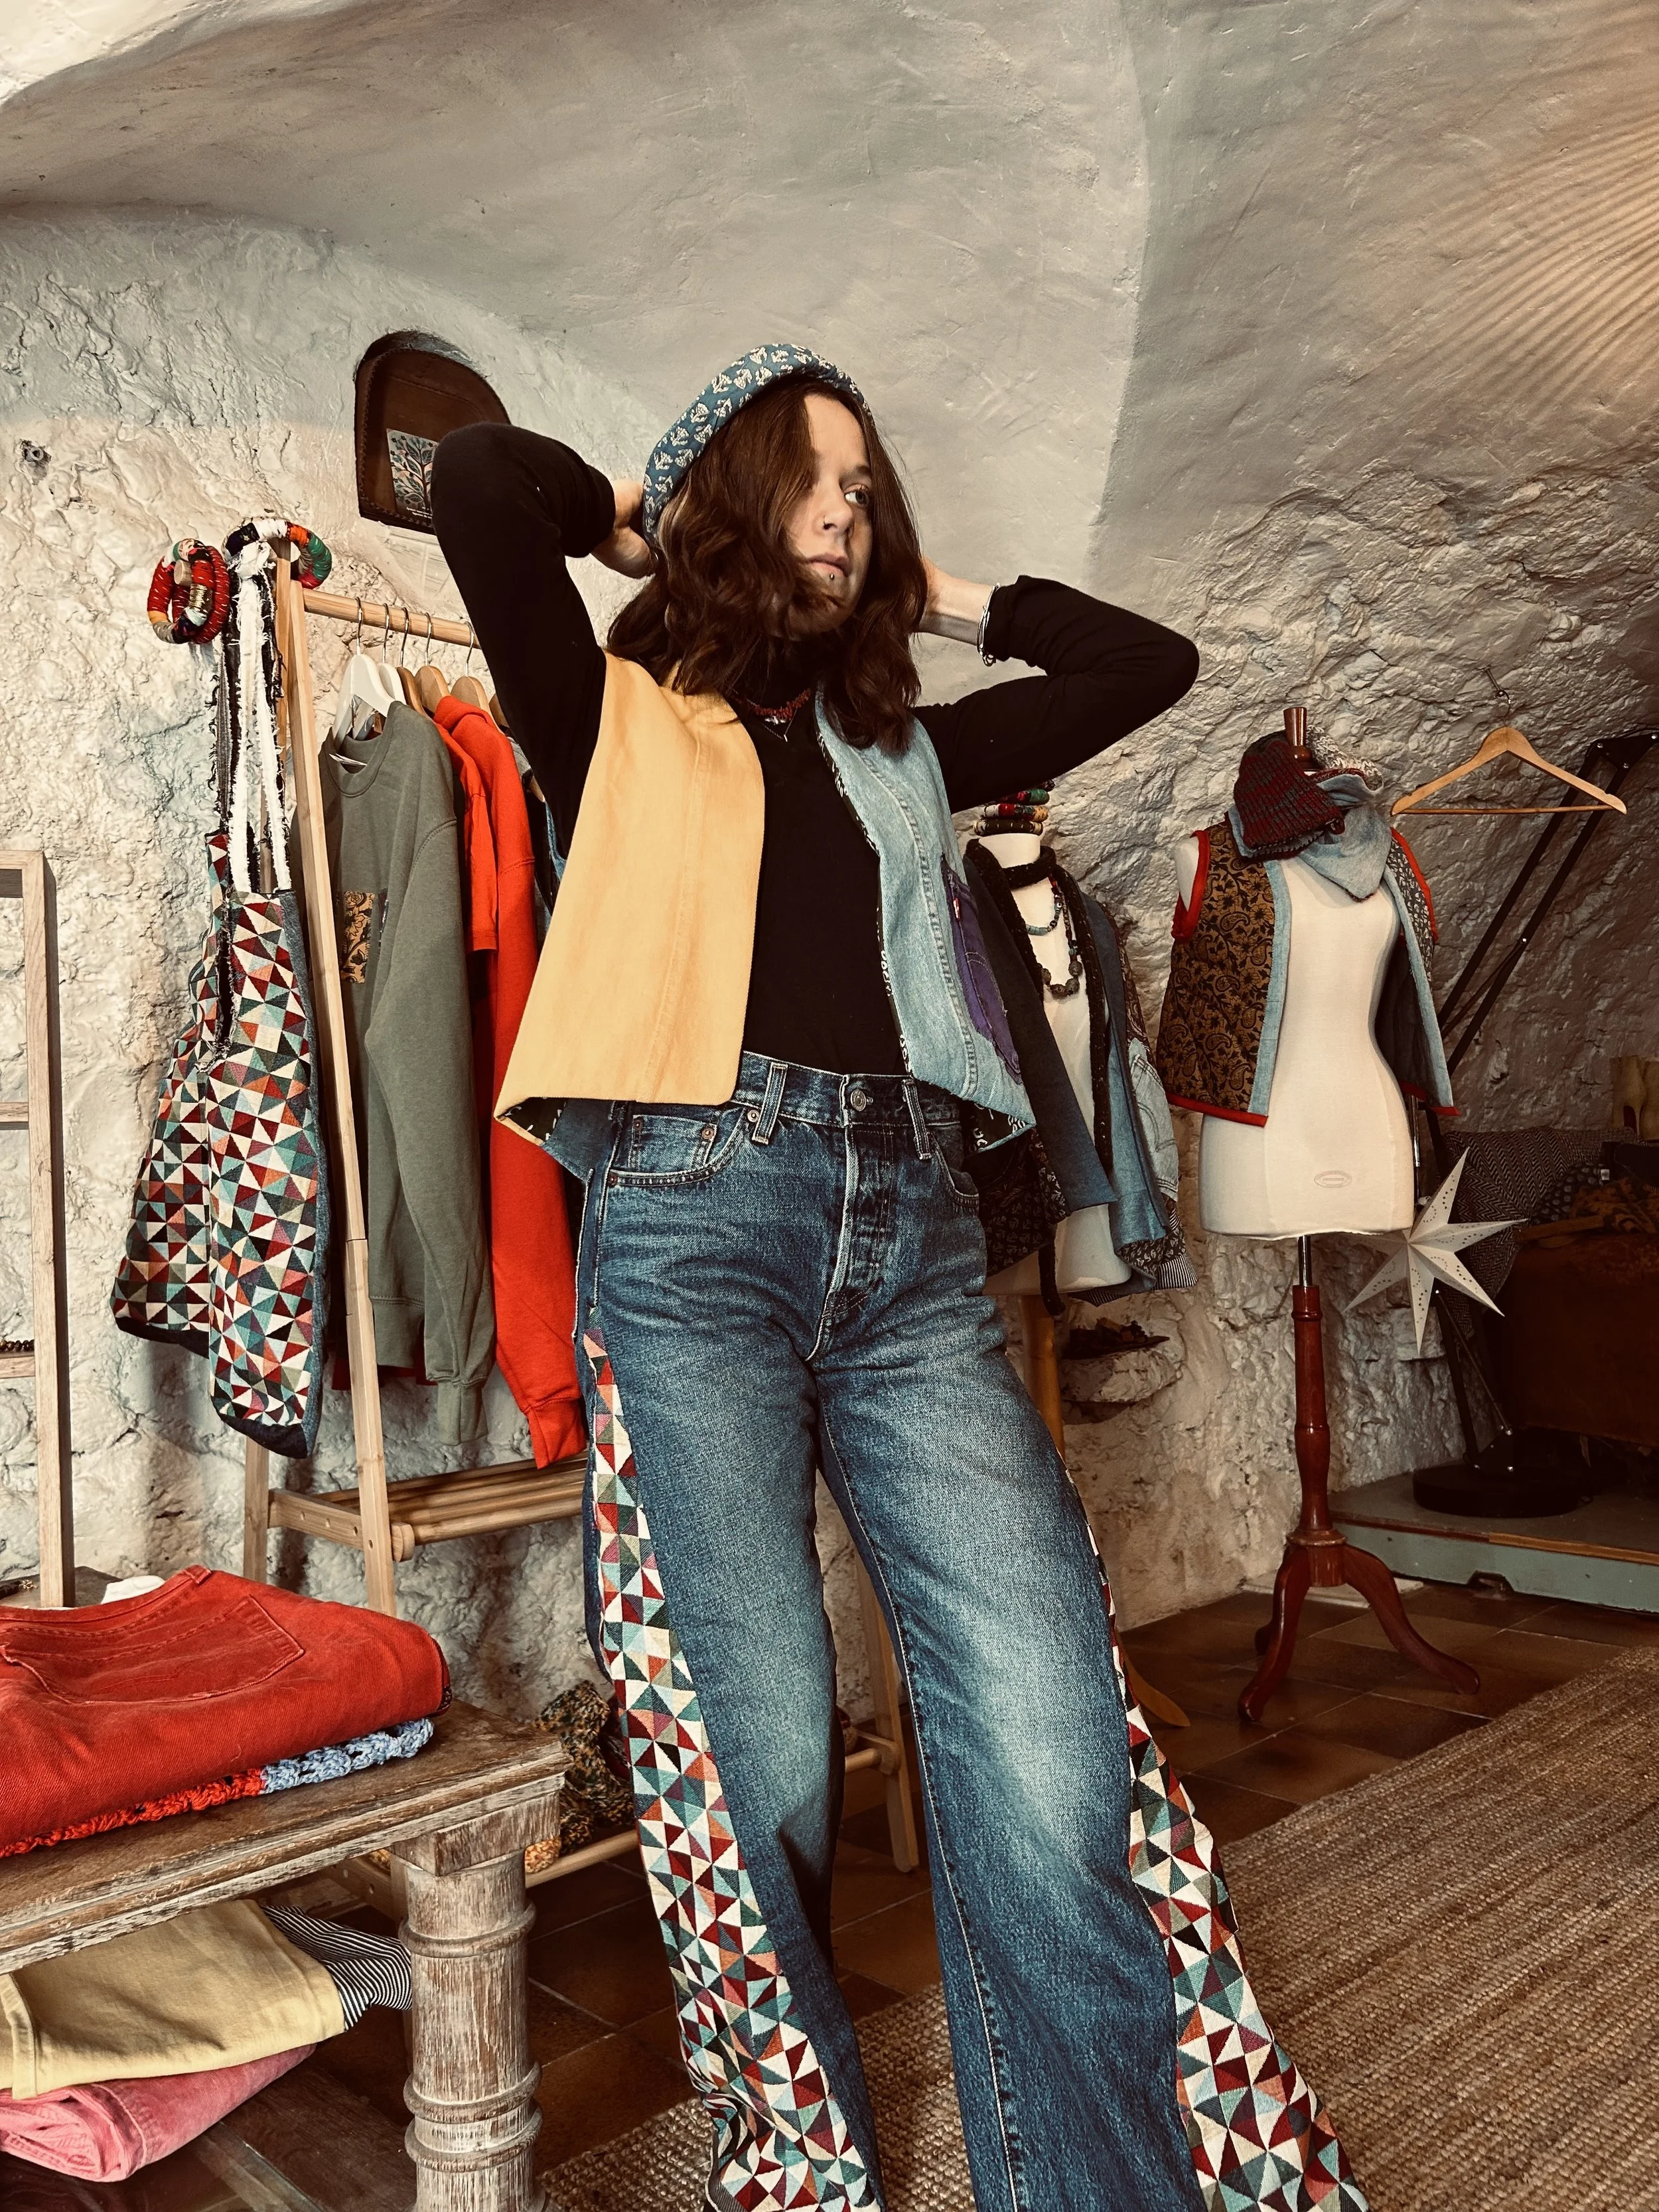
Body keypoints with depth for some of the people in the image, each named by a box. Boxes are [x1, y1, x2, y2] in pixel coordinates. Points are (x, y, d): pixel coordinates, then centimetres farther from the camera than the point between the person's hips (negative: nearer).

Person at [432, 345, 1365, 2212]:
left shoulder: (904, 752, 26)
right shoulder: (618, 719, 14)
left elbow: (1147, 662, 29)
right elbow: (479, 480, -1)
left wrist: (939, 595, 29)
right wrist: (636, 520, 18)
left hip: (913, 1236, 4)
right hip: (695, 1221, -3)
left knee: (1057, 1761, -10)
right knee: (762, 1770, -4)